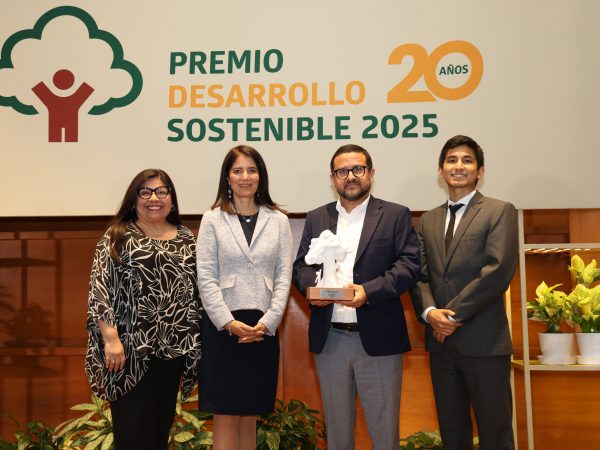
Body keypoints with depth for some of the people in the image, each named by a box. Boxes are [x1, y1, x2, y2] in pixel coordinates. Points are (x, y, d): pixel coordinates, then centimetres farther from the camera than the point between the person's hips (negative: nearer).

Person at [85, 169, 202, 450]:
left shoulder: (186, 239, 11)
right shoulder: (118, 236, 0)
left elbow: (197, 291, 13)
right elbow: (100, 290, -8)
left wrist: (197, 341, 8)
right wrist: (111, 338, -17)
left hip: (173, 347, 4)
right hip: (131, 347, -4)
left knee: (161, 425, 13)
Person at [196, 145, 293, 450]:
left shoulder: (278, 221, 7)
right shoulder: (212, 219, 3)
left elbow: (283, 277, 3)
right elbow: (206, 278, -3)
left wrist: (267, 322, -10)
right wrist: (229, 323, -14)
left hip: (263, 327, 2)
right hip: (222, 326, -2)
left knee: (249, 415, 10)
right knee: (225, 416, 1)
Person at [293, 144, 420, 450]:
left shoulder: (396, 215, 4)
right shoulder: (316, 218, 14)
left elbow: (409, 264, -6)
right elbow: (301, 265, 12)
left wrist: (369, 290, -20)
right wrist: (312, 285, -11)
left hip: (377, 338, -3)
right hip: (329, 339, 3)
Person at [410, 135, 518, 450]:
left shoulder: (499, 211, -1)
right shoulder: (428, 220, 15)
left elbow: (498, 270, -12)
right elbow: (420, 274, 9)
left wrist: (454, 314, -14)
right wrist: (430, 312, -10)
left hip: (483, 341, -5)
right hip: (441, 341, 5)